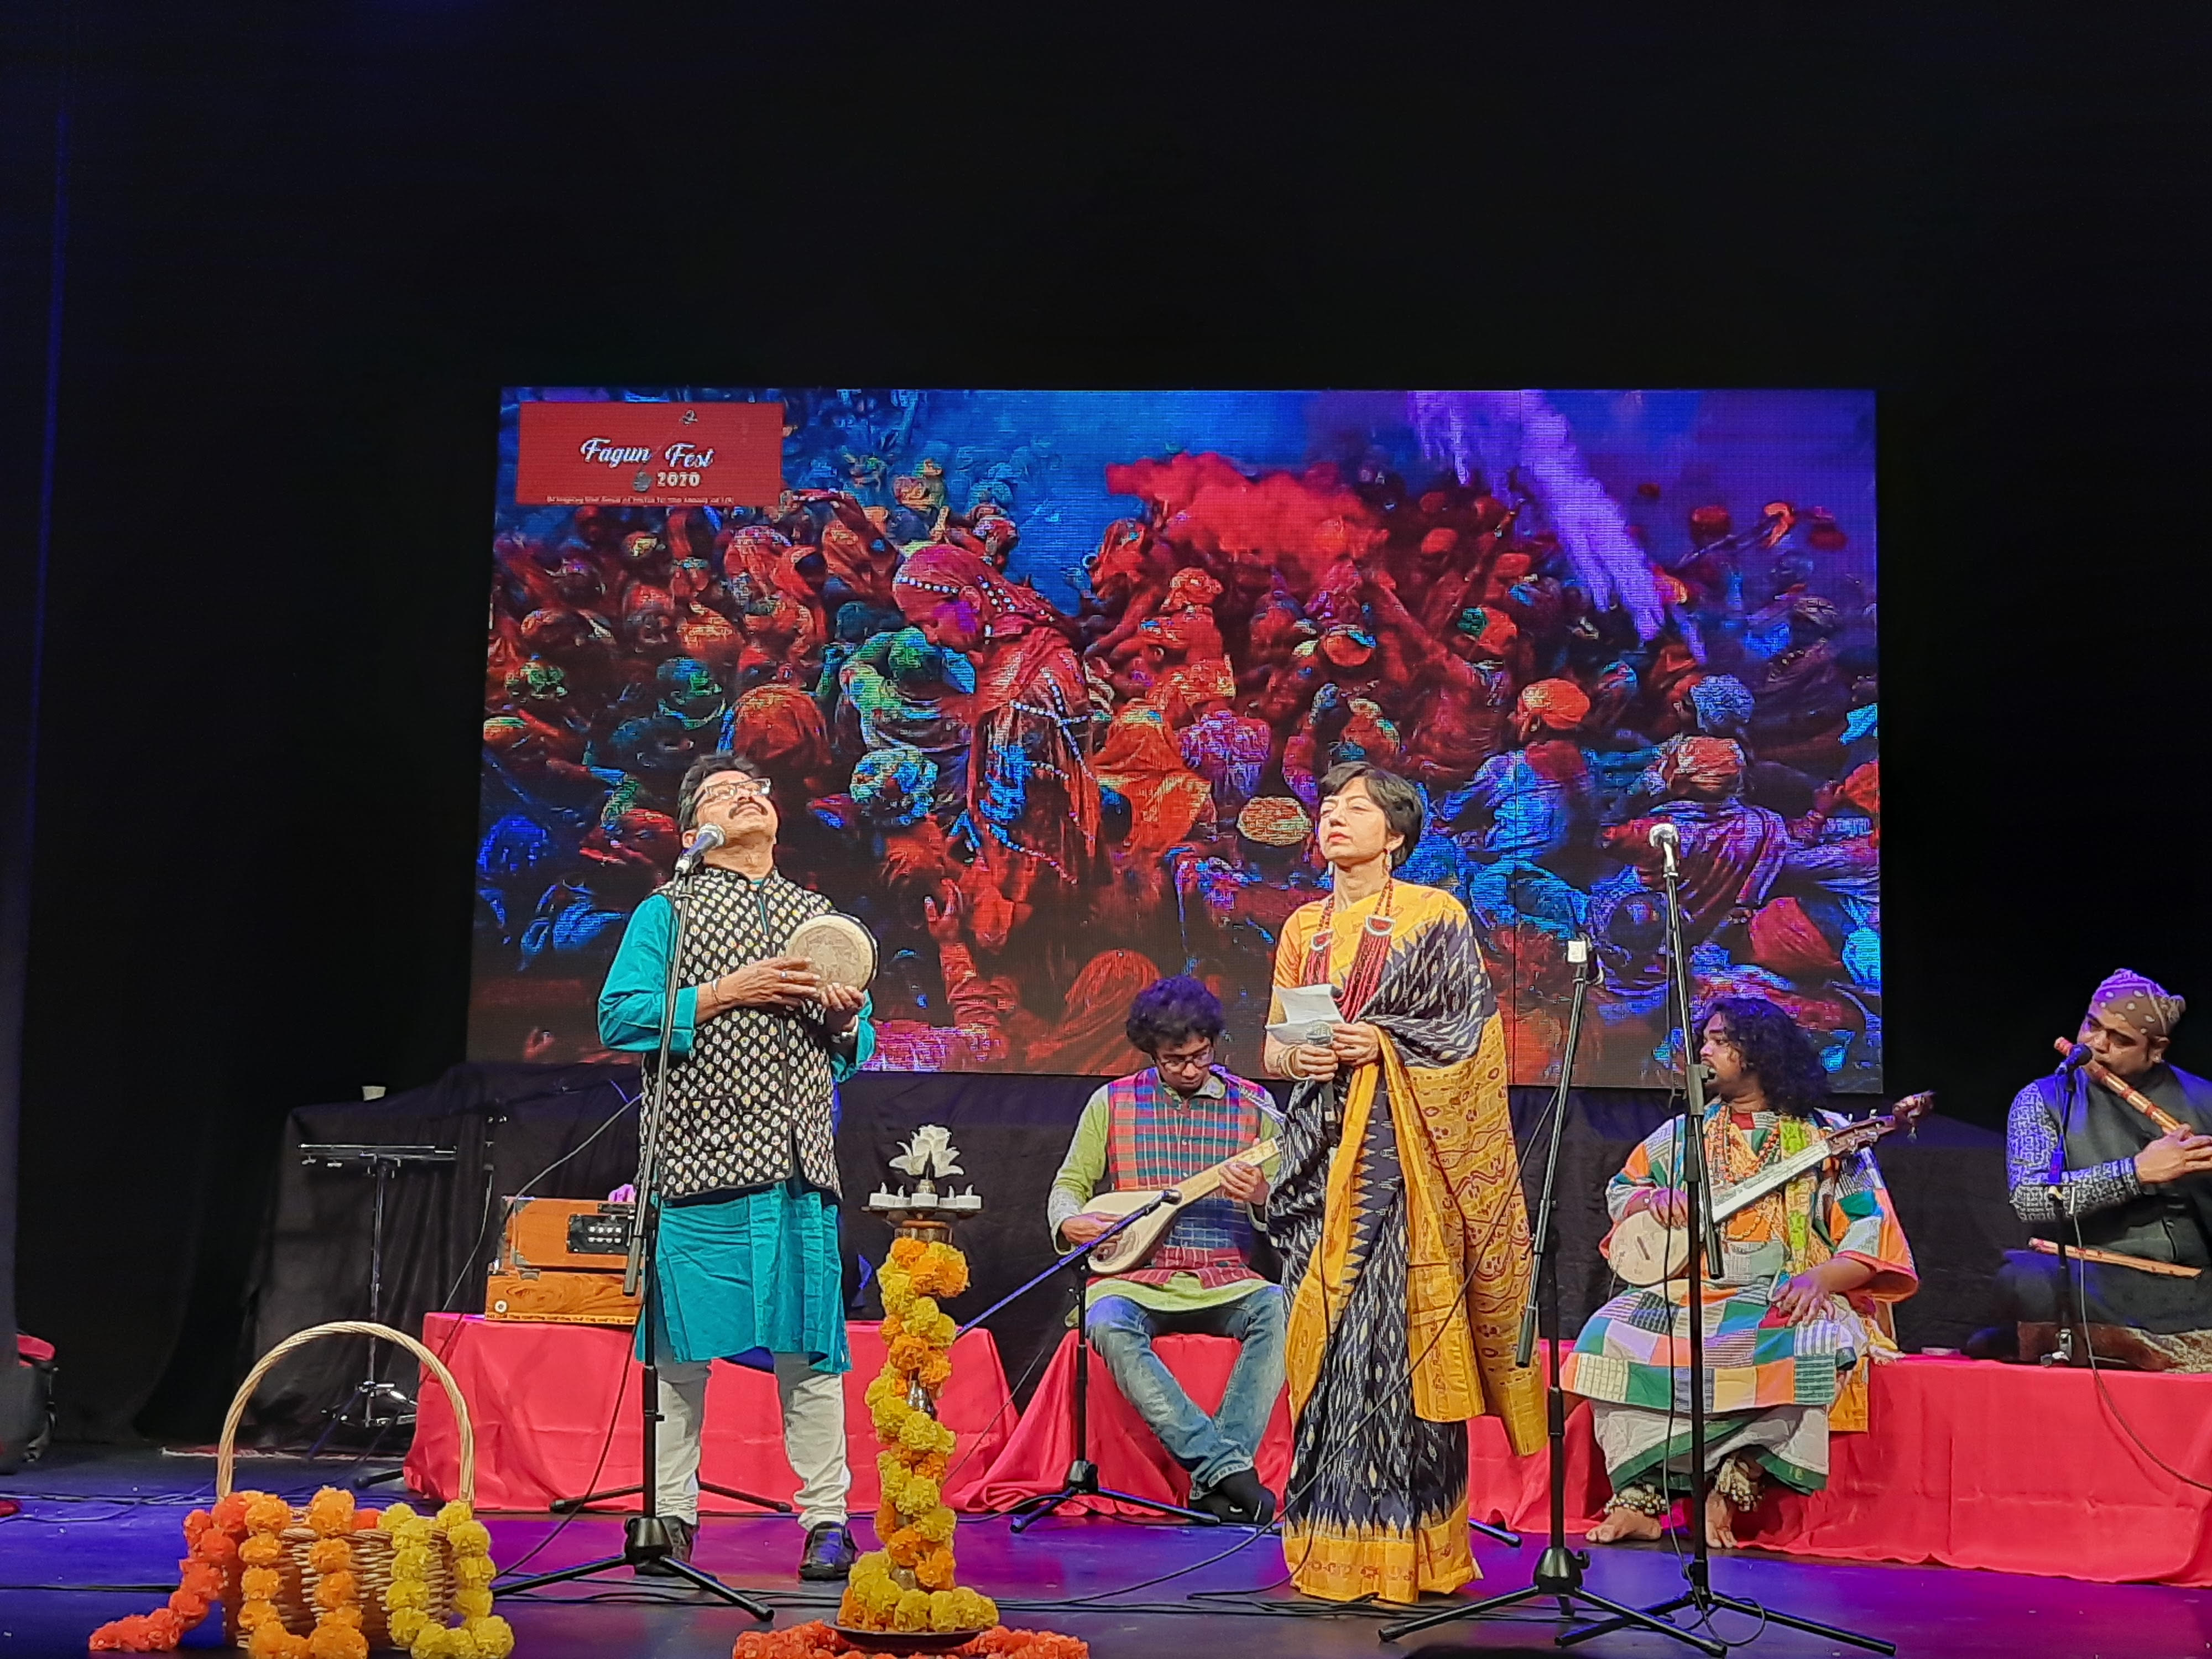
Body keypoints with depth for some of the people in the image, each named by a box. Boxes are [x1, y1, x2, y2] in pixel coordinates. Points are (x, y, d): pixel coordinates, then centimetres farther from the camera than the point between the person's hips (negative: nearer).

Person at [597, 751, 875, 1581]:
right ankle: (671, 1515, 9)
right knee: (682, 1346, -2)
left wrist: (846, 1019, 1)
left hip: (801, 1169, 3)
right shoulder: (668, 909, 9)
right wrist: (724, 995, -11)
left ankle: (826, 1519, 5)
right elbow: (619, 1017, -3)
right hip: (699, 1162, -3)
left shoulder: (819, 915, 21)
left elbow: (855, 1048, 24)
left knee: (810, 1345, 0)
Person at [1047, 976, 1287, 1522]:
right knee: (1108, 1326, -35)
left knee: (1280, 1310, -33)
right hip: (1135, 1278, 0)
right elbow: (1068, 1186, 15)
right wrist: (1070, 1222, -8)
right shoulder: (1112, 1103, 9)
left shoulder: (1253, 1104, 8)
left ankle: (1214, 1486, -32)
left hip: (1225, 1281, 0)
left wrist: (1262, 1196, -16)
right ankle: (1228, 1466, -35)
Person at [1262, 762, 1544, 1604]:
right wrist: (1299, 1057, -6)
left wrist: (1384, 1043, -14)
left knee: (1399, 1327, -10)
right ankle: (1331, 1544, 5)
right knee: (1324, 1331, 0)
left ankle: (1407, 1548, -6)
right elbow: (1272, 1045, 16)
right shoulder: (1303, 927, 16)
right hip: (1320, 1147, 4)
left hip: (1402, 1150, -4)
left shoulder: (1434, 916, 3)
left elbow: (1473, 1030, -2)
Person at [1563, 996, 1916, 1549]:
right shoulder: (1687, 1131, 18)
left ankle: (1731, 1487, -27)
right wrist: (1654, 1199, 0)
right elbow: (1621, 1190, 24)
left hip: (1788, 1302, -3)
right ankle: (1640, 1497, -27)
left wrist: (1819, 1279, -20)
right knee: (1611, 1335, -24)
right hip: (1688, 1292, 4)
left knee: (1814, 1349, -38)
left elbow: (1872, 1235, -2)